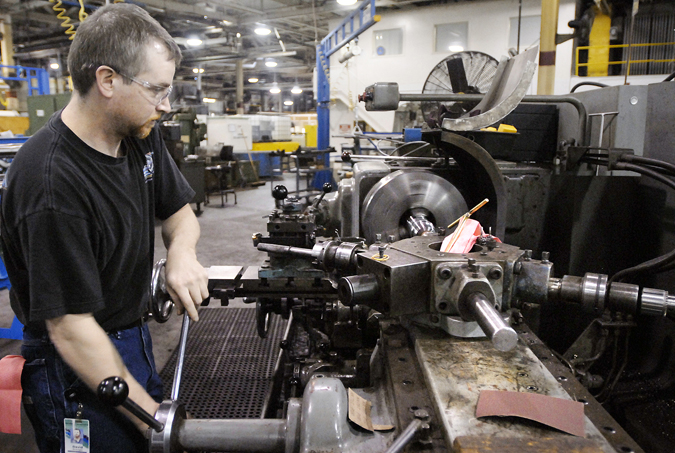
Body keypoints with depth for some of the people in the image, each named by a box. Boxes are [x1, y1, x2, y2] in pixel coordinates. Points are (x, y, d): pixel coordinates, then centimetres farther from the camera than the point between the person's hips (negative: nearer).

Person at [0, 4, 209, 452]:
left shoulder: (140, 134, -5)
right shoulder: (51, 183, -29)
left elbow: (179, 212, 8)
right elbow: (71, 330, -27)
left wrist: (182, 254, -16)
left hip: (134, 340, 8)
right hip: (80, 367, -7)